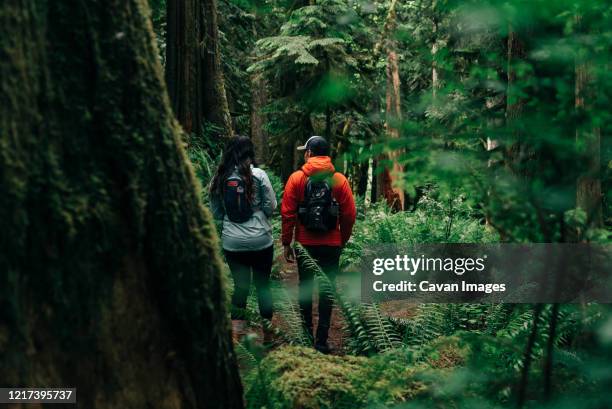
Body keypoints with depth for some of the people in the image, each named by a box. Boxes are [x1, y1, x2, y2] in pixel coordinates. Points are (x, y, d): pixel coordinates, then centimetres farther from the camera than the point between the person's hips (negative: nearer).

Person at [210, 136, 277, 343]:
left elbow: (216, 213, 9)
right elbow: (271, 207, -5)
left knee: (240, 285, 9)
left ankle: (236, 329, -4)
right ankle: (268, 333, 22)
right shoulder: (258, 175, -9)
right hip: (260, 240, -2)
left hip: (232, 242, 2)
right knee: (263, 284, 12)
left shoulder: (219, 178, 0)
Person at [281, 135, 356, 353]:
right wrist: (342, 241, 12)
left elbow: (287, 213, -7)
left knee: (305, 287, 16)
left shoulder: (297, 178, -5)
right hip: (331, 245, 0)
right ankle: (321, 341, 3)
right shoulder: (339, 180, -3)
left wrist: (286, 243, 2)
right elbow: (349, 215, -2)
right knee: (327, 290, 5)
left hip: (305, 243, 0)